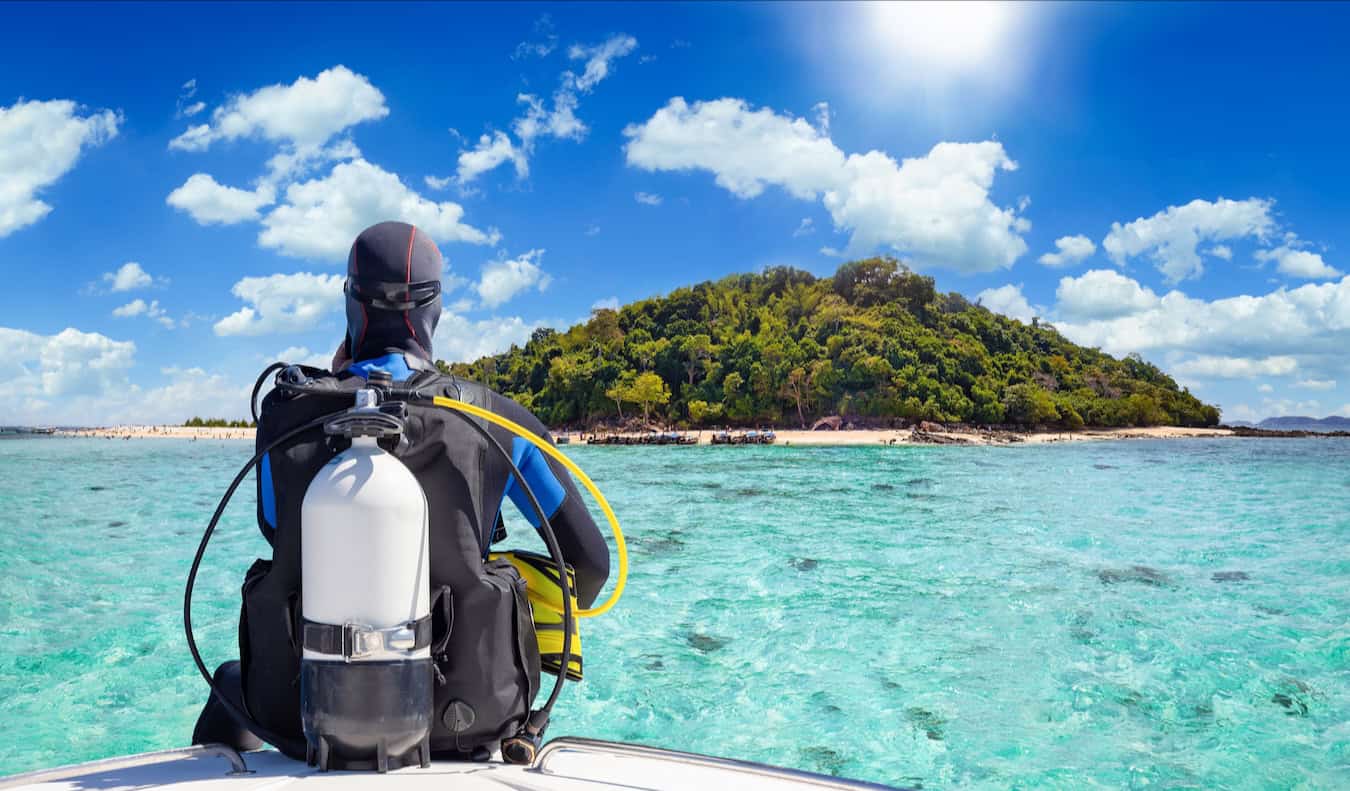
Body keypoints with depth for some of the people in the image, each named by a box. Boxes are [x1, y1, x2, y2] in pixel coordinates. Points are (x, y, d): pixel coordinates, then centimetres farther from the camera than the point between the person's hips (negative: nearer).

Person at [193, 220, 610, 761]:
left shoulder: (286, 411, -7)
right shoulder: (494, 417, -7)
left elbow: (277, 533, 10)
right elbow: (592, 561, -1)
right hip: (460, 717, 0)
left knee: (233, 681, 36)